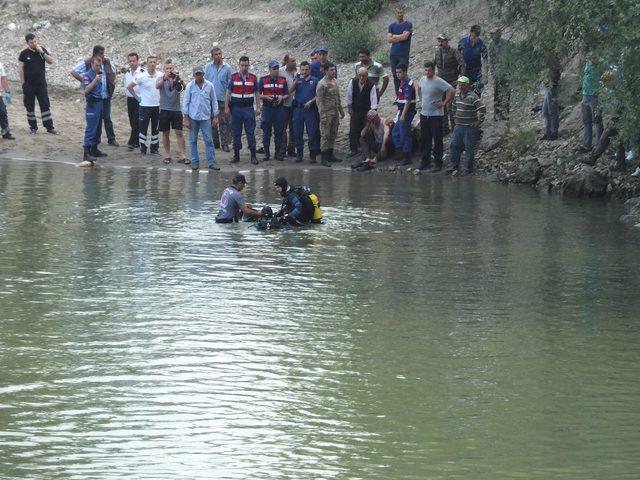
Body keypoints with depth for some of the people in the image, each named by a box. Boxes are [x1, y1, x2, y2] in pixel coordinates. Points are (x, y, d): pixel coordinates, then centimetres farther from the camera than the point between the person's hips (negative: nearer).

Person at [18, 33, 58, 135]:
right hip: (29, 84, -1)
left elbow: (51, 61, -3)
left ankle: (49, 127, 0)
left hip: (41, 83, 1)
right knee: (30, 106, 6)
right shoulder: (24, 53, -4)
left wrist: (42, 52, -15)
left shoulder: (42, 49, 3)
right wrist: (23, 83, -6)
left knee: (45, 105, -1)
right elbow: (20, 68, -3)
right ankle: (33, 127, 17)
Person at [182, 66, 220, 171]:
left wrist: (215, 116, 5)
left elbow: (214, 101, 7)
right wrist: (186, 118, -3)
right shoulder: (190, 86, -1)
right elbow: (186, 102, 1)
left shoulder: (209, 85, 1)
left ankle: (211, 162, 1)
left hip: (206, 117, 0)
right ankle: (195, 161, 14)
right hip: (193, 117, 0)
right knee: (193, 140, 5)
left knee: (209, 140, -2)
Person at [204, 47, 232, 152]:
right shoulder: (208, 67, 5)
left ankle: (225, 143, 0)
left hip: (222, 98, -2)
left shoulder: (227, 67, 1)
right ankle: (215, 142, 16)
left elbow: (229, 84, 5)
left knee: (224, 122, -3)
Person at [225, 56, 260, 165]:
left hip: (248, 108, 0)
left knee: (250, 132, -3)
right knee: (236, 133, 4)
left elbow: (256, 94, 7)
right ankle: (236, 155, 10)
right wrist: (226, 107, -2)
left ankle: (253, 156, -1)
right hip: (236, 108, 0)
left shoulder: (253, 78, 5)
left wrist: (258, 108, 1)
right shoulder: (233, 77, 3)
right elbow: (228, 93, 4)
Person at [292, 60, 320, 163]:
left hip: (310, 109, -2)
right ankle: (299, 153, 15)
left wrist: (311, 102, -10)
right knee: (298, 132, 5)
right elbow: (291, 90, -9)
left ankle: (312, 154, 5)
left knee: (312, 133, -2)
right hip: (298, 109, 2)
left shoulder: (314, 81, 4)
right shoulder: (298, 80, 7)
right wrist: (296, 81, -22)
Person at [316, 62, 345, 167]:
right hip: (327, 113, -8)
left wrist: (341, 110, 20)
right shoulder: (322, 84, -13)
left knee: (333, 134, 11)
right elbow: (319, 100, -15)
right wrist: (323, 115, -19)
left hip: (335, 112, 8)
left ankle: (330, 154, 20)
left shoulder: (335, 82, 11)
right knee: (325, 135, -6)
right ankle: (324, 158, -3)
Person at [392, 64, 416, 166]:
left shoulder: (407, 84, -18)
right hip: (402, 111, 10)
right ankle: (401, 153, 24)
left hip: (407, 112, -10)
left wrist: (403, 115, -26)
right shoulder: (403, 82, 13)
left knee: (405, 135, -5)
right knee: (395, 132, 16)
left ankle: (407, 158, 2)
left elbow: (408, 101, -23)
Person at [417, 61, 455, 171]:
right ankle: (425, 161, 24)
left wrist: (444, 103, -16)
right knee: (424, 139, 13)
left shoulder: (438, 82, -17)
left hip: (436, 115, -7)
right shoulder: (422, 79, 5)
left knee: (437, 140, 0)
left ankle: (438, 163, 5)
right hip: (424, 114, 7)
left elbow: (452, 91, -22)